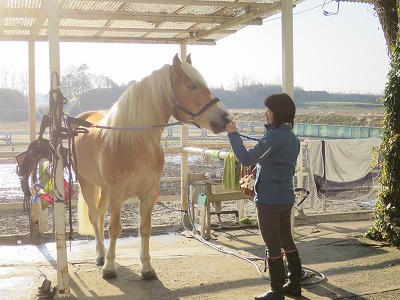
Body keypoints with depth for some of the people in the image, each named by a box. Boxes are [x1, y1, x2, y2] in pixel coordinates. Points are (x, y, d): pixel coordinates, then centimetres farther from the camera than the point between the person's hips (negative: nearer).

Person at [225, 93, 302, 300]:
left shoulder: (273, 137, -20)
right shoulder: (293, 138, 9)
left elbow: (246, 159, -25)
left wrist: (233, 134, -17)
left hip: (269, 199, -9)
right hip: (287, 197, 9)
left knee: (272, 245, 1)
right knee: (287, 240, 19)